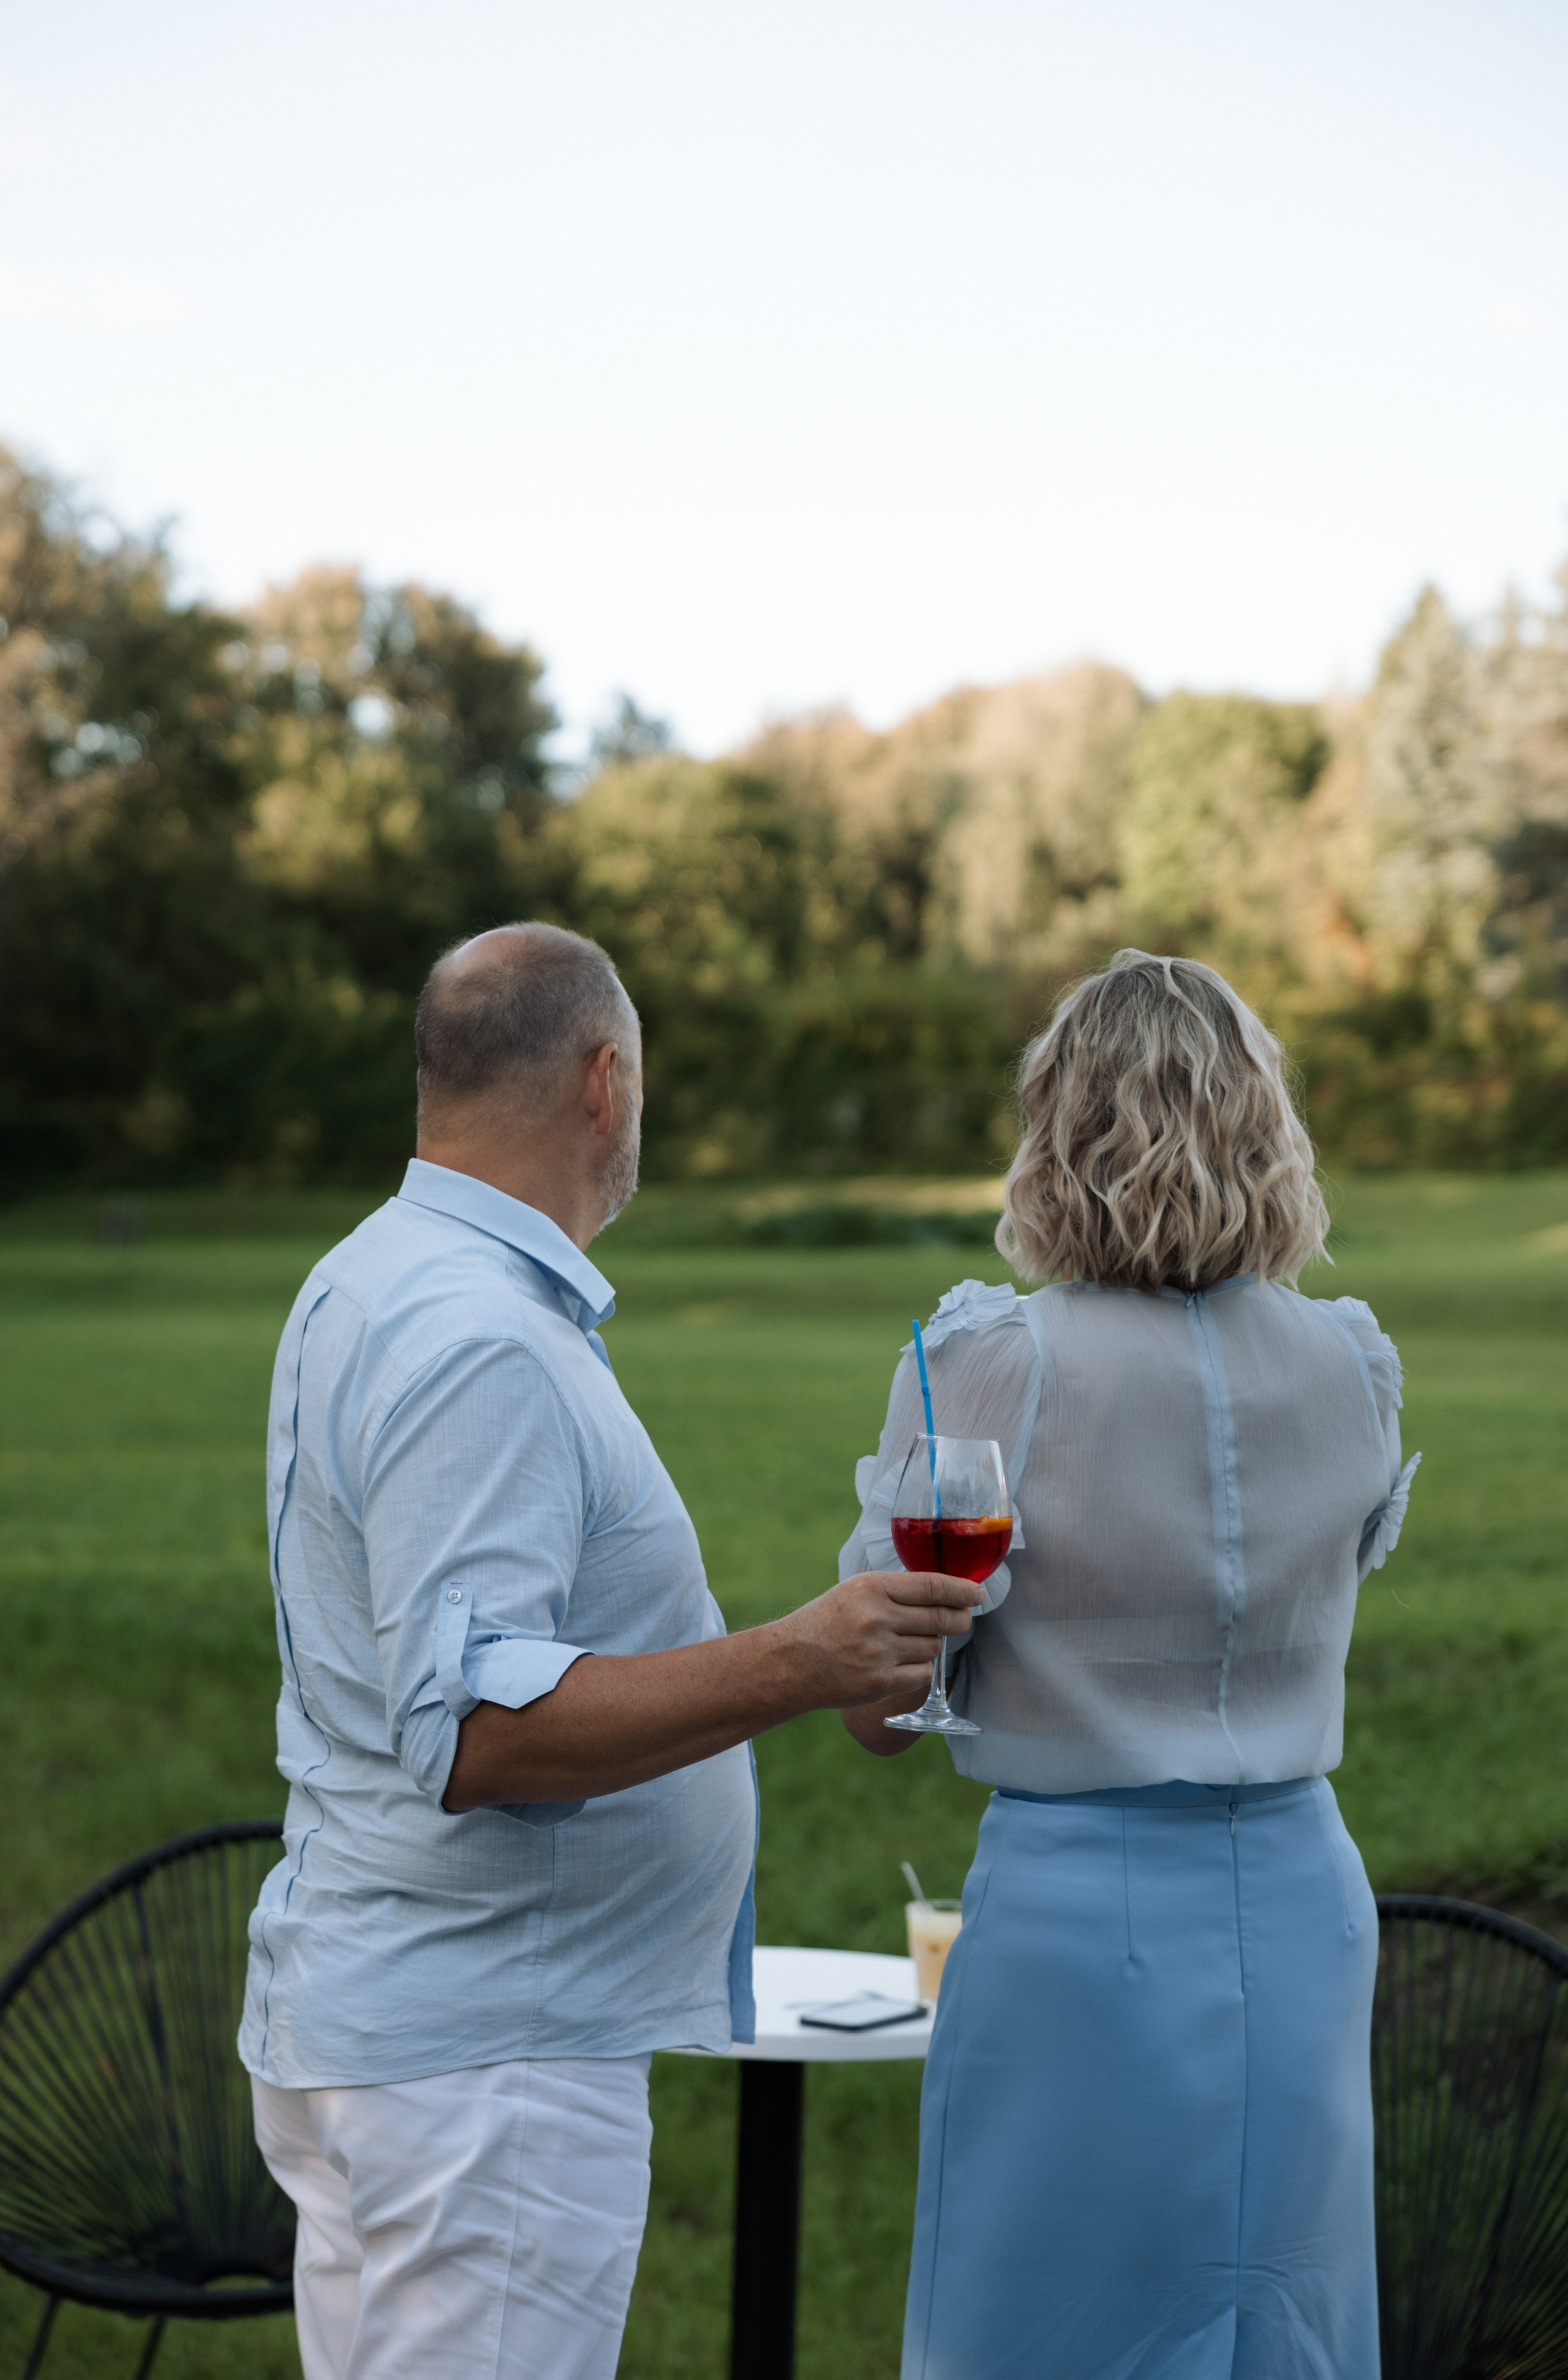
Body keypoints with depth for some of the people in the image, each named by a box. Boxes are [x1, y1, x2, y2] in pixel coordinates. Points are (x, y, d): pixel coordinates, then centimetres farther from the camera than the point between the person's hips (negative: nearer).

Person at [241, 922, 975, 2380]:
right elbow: (474, 1733, -27)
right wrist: (792, 1667, -30)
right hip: (480, 2055, -11)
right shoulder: (481, 1345, -21)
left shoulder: (366, 1284, 12)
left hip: (365, 2018, 11)